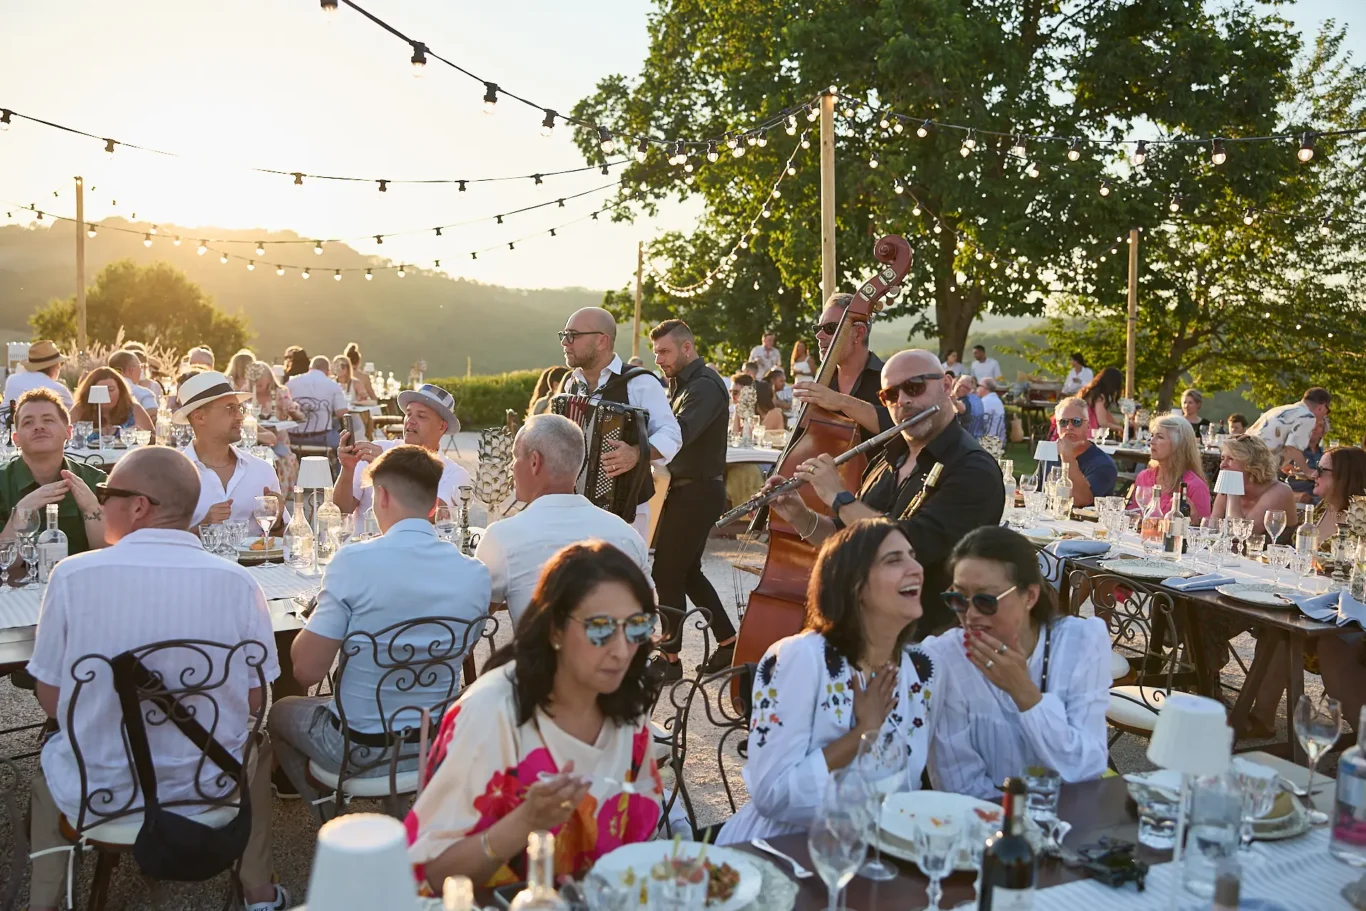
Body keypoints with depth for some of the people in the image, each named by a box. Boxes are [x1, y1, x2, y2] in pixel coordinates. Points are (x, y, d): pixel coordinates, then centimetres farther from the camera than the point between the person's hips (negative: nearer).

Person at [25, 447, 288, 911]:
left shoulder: (73, 575, -16)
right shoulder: (238, 581, -14)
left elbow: (51, 697, -5)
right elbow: (255, 700, -6)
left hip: (97, 789, 0)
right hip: (211, 783, 0)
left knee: (49, 768, 34)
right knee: (257, 743, 33)